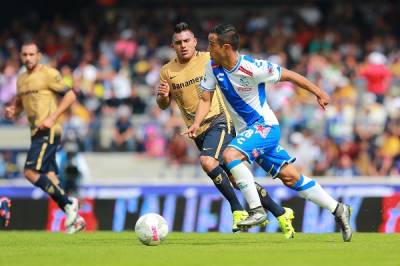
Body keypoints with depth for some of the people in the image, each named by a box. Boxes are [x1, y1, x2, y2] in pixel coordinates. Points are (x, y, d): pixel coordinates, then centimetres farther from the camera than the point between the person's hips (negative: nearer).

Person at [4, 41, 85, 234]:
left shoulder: (49, 74, -7)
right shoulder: (21, 79, 17)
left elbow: (70, 95, -9)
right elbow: (19, 104, 29)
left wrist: (52, 118, -17)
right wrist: (12, 111, 5)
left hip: (48, 131, -9)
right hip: (36, 132, 9)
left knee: (30, 172, -18)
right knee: (49, 177, 6)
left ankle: (68, 204, -10)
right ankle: (74, 219, 11)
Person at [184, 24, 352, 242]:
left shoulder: (253, 68, -23)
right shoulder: (213, 67, -5)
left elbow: (288, 75, -11)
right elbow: (206, 99, 2)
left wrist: (318, 93, -2)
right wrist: (196, 124, -17)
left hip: (265, 126, -7)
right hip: (247, 132, 7)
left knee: (230, 155, -29)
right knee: (290, 177, 9)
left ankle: (256, 210, -23)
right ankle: (338, 209, 18)